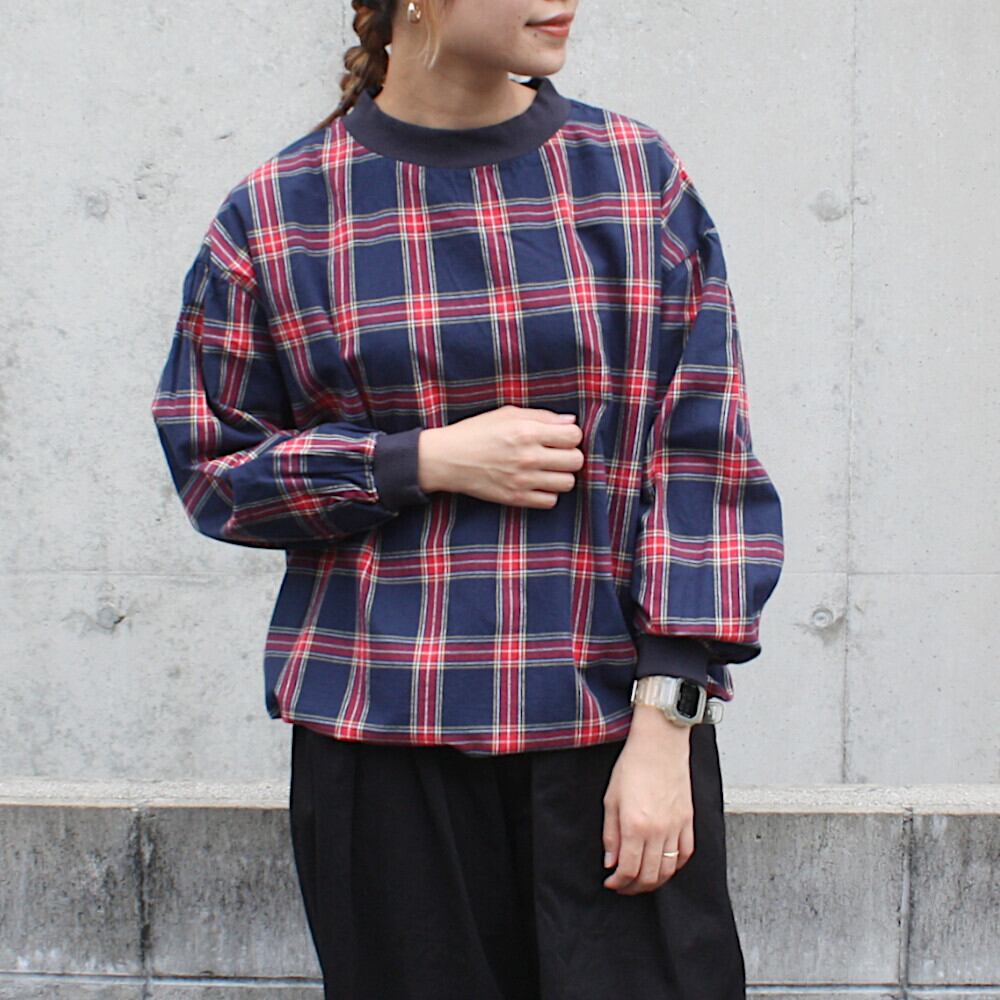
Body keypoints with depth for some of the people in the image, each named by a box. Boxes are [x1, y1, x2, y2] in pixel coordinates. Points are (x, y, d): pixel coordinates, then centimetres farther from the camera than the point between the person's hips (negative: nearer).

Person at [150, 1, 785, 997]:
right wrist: (425, 461, -9)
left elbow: (702, 462, 1)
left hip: (619, 726, 0)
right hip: (380, 737, 0)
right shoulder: (277, 215, 2)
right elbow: (210, 465, 6)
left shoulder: (639, 177, 4)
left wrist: (665, 724, -7)